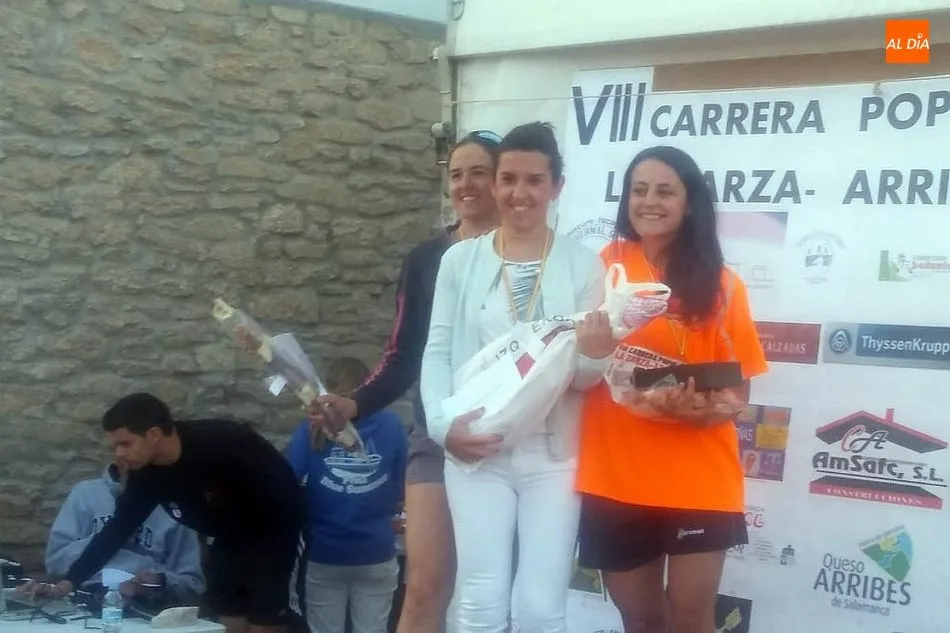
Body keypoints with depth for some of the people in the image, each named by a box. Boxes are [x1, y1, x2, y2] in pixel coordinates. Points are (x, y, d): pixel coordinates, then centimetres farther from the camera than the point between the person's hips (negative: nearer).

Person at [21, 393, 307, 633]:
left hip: (276, 540, -7)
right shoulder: (146, 473, -8)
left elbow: (287, 493, -25)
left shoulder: (225, 443, -29)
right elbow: (118, 528, -1)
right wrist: (69, 582, -8)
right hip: (230, 544, 7)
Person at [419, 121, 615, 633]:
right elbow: (437, 352, 2)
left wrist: (592, 355, -22)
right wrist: (444, 424, -12)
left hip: (553, 456, 0)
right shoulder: (460, 259, 3)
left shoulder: (582, 263, 0)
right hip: (477, 453, 1)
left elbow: (589, 374, 1)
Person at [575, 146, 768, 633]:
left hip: (700, 480, -1)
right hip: (615, 476, 1)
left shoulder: (721, 285, -1)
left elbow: (739, 389, 1)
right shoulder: (604, 269, 1)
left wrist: (707, 408, -19)